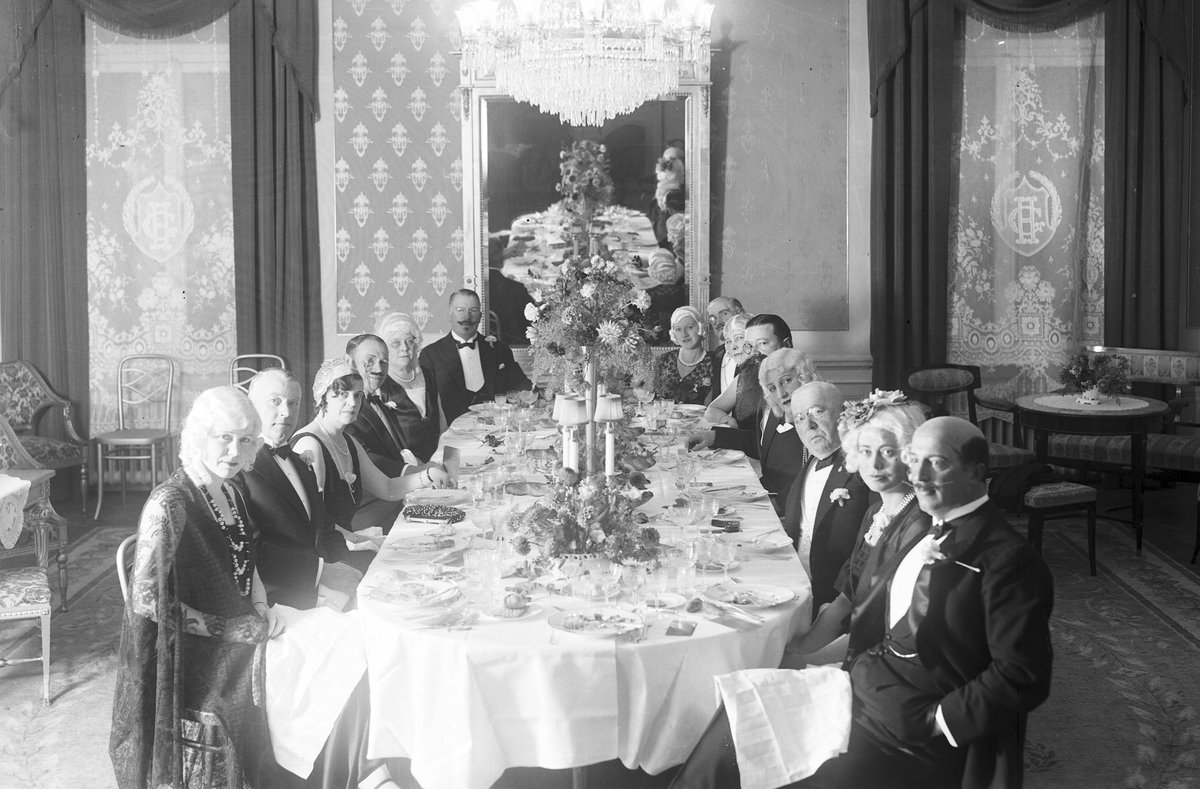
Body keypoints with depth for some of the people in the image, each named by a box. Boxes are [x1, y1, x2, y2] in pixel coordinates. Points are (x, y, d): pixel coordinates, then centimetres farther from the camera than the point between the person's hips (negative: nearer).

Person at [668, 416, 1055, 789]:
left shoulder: (1008, 560, -16)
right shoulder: (923, 533, 11)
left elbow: (1023, 677, -19)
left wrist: (935, 722, -18)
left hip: (910, 735, -8)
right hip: (857, 686, 8)